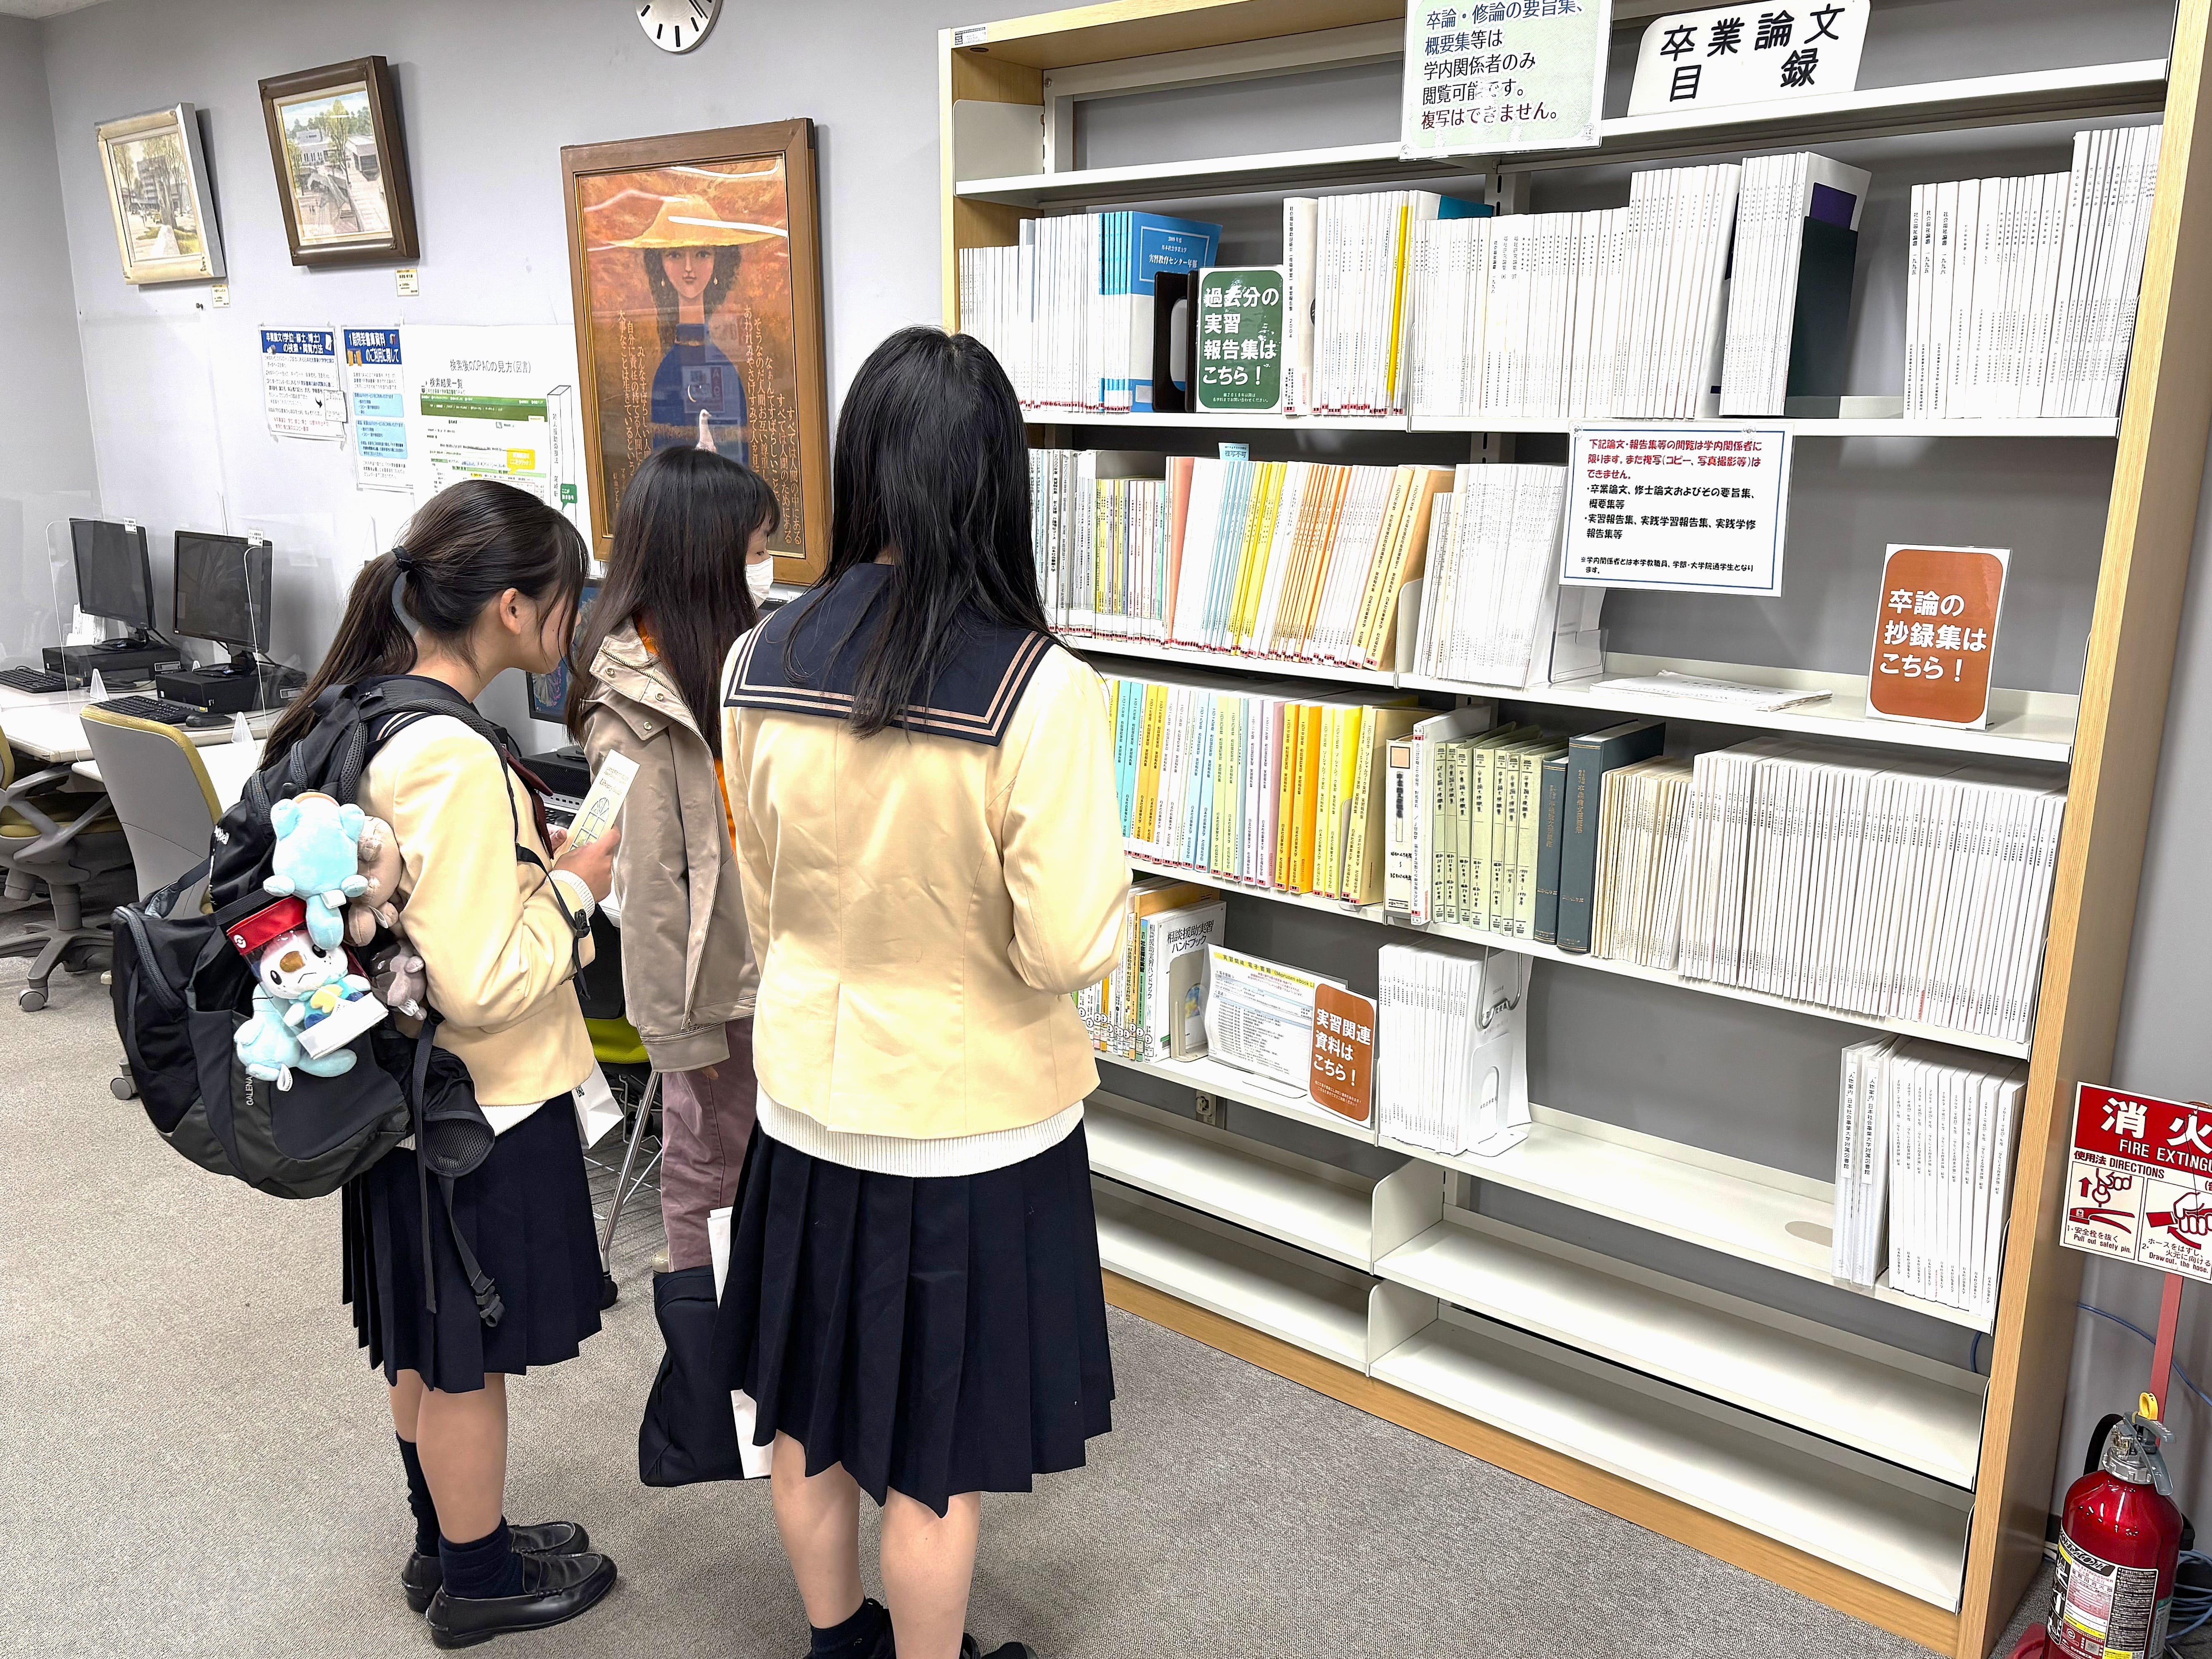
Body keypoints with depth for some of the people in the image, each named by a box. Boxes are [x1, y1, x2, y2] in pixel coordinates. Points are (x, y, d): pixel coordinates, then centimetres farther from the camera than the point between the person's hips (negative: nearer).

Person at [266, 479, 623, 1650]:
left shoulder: (366, 716, 0)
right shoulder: (454, 762, -29)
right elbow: (483, 984, -29)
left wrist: (535, 856, 5)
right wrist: (577, 884, -16)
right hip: (482, 1109, -9)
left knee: (426, 1343, 24)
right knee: (467, 1358, 11)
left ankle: (445, 1542, 44)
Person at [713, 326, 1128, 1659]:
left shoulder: (761, 663, -8)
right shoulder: (1041, 691, -23)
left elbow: (763, 902, 4)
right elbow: (1070, 953, -19)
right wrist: (1099, 873, 0)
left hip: (809, 1099, 5)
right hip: (973, 1122, -5)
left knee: (812, 1412, 24)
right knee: (940, 1456, 15)